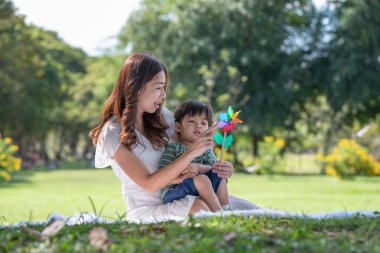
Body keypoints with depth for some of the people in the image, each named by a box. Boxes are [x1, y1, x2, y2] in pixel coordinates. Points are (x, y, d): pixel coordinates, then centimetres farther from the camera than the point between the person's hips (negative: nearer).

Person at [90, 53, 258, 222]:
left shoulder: (162, 116, 7)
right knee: (198, 207, -38)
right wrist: (191, 153, -27)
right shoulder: (113, 134, -11)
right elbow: (148, 184, -19)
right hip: (148, 210, -6)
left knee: (255, 214, -16)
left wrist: (215, 169, -7)